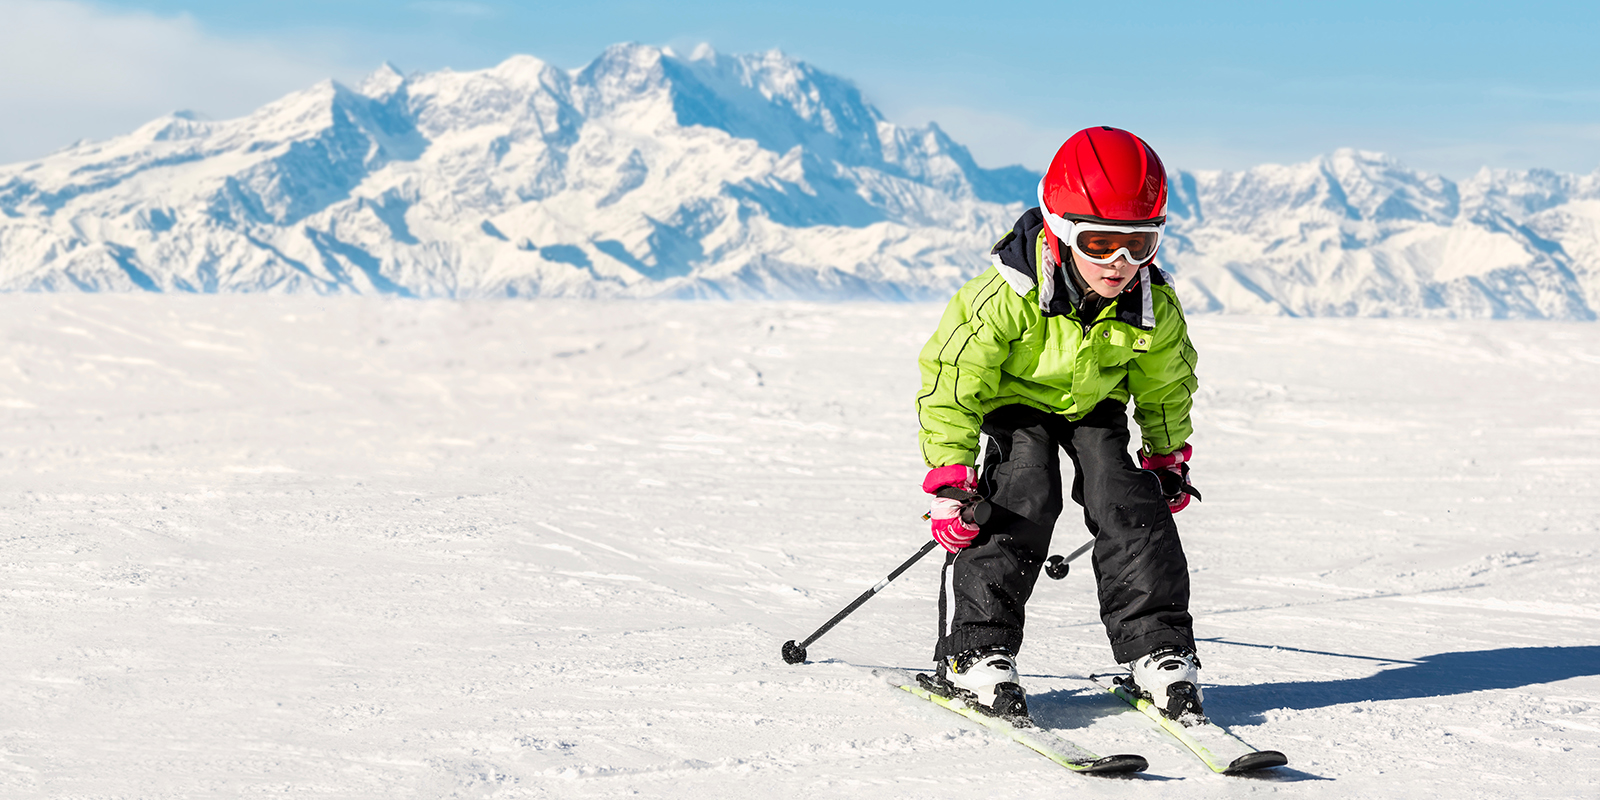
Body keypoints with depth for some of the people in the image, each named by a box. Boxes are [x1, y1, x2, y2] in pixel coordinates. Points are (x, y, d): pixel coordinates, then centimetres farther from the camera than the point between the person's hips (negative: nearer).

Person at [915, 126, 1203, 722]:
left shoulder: (1155, 309, -21)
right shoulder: (1007, 297, -34)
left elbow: (1164, 387, 2)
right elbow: (952, 381, -25)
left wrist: (1168, 459, 11)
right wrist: (949, 478, -26)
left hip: (1094, 404, 3)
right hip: (1013, 401, -3)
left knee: (1128, 502, -14)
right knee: (1023, 498, -24)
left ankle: (1159, 650, -3)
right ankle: (975, 651, -19)